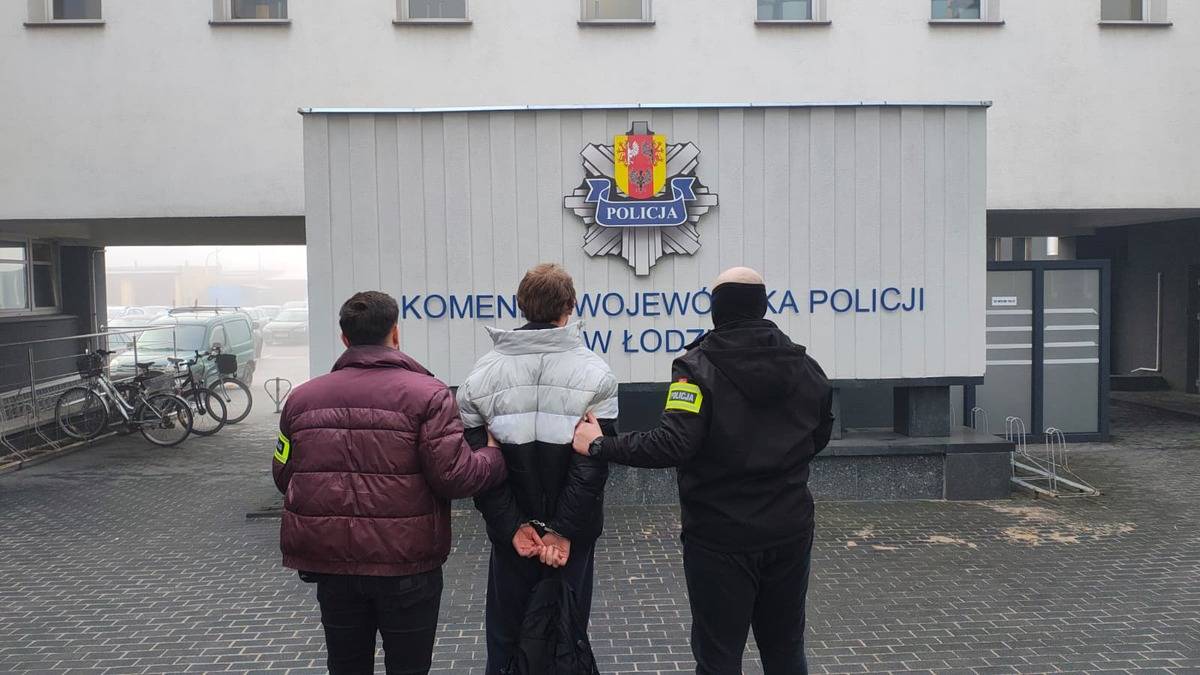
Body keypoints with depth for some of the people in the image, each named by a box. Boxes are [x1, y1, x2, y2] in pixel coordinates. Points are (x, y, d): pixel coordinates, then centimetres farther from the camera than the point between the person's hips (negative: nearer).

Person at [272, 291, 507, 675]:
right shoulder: (427, 394, -11)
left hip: (331, 561, 4)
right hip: (406, 565, -3)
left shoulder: (303, 397, 2)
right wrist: (496, 456, 0)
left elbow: (284, 476, 8)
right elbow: (453, 476, -18)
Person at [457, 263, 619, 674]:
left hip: (512, 532, 2)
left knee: (507, 640, 13)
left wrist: (513, 526, -6)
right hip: (572, 532, -1)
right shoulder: (594, 373, -7)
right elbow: (593, 462, -14)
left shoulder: (484, 374, -1)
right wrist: (563, 530, -13)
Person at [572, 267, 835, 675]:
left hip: (721, 538, -5)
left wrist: (599, 446, -14)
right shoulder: (805, 367, 3)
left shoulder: (698, 367, -14)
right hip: (790, 532, 5)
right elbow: (818, 438, 15)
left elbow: (672, 445, -25)